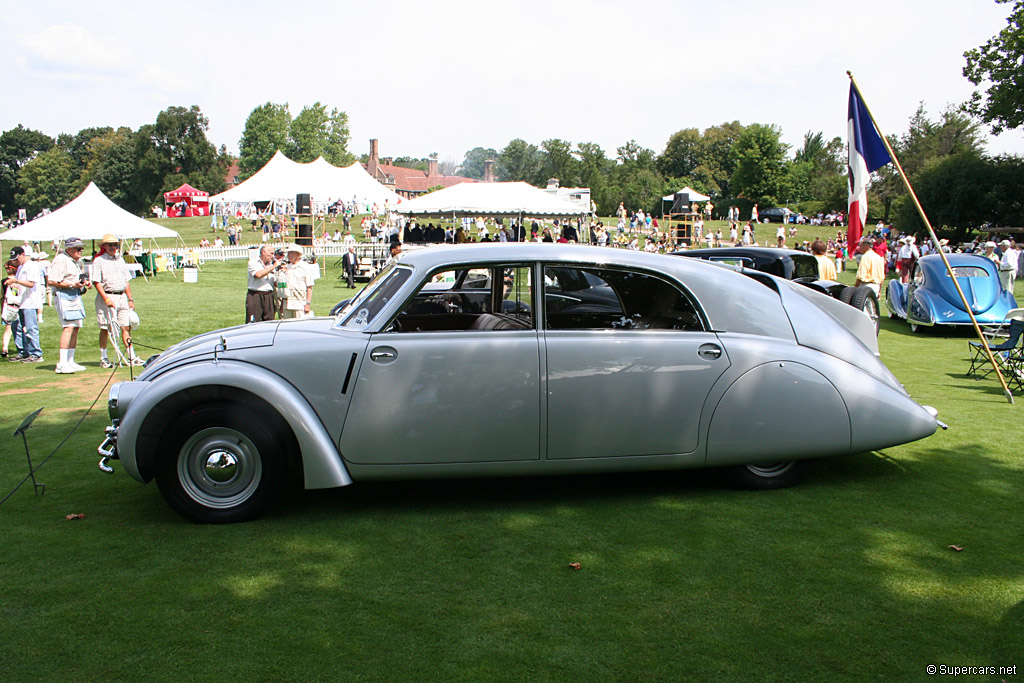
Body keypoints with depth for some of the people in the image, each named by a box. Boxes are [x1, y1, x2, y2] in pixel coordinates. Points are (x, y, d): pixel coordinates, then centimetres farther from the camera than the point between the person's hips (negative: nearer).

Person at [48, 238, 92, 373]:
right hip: (64, 296, -10)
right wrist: (72, 285, -22)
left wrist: (84, 282, 11)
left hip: (76, 295, 10)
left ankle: (70, 361, 17)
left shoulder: (78, 261, 18)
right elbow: (51, 281, -18)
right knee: (69, 327, -17)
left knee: (76, 327, 9)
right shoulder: (61, 260, -12)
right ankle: (62, 364, -17)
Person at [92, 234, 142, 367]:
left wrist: (130, 299, 15)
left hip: (122, 296, 5)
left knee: (126, 326, 2)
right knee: (105, 328, 0)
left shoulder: (120, 259, 16)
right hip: (106, 296, -5)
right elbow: (97, 282, -9)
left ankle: (132, 357, 3)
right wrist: (106, 298, -18)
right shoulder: (99, 261, -2)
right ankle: (103, 359, 9)